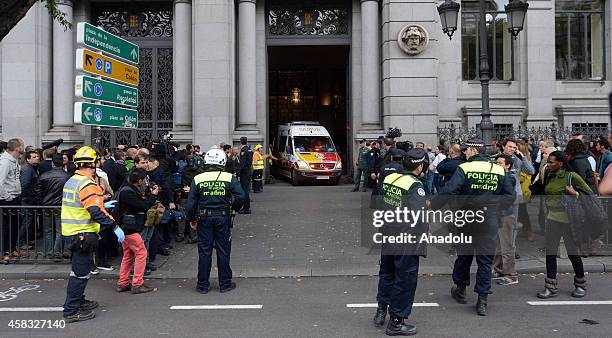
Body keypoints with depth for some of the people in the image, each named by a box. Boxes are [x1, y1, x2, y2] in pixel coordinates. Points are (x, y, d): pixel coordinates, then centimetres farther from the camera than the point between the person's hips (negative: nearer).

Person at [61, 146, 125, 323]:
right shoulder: (87, 185, -20)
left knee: (80, 269, 22)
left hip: (71, 232, 10)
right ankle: (72, 311, 4)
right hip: (82, 234, -10)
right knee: (80, 273, -2)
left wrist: (101, 205, 28)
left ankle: (78, 301, 35)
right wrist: (115, 227, -26)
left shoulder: (71, 181, 11)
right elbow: (96, 212, -28)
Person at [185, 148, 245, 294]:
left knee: (204, 252, 9)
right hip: (223, 217, -1)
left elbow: (191, 203, 0)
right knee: (223, 251, 8)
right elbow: (240, 197, -11)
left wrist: (191, 219, 12)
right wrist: (233, 208, 7)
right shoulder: (230, 178, -4)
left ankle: (203, 285, 16)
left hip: (204, 218, 1)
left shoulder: (197, 179, 0)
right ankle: (225, 284, 15)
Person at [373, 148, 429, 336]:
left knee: (387, 272, 23)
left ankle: (381, 311, 34)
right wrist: (426, 233, -9)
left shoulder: (389, 178, 1)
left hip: (388, 236, 7)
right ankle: (396, 322, 14)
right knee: (405, 279, 5)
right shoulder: (415, 186, -19)